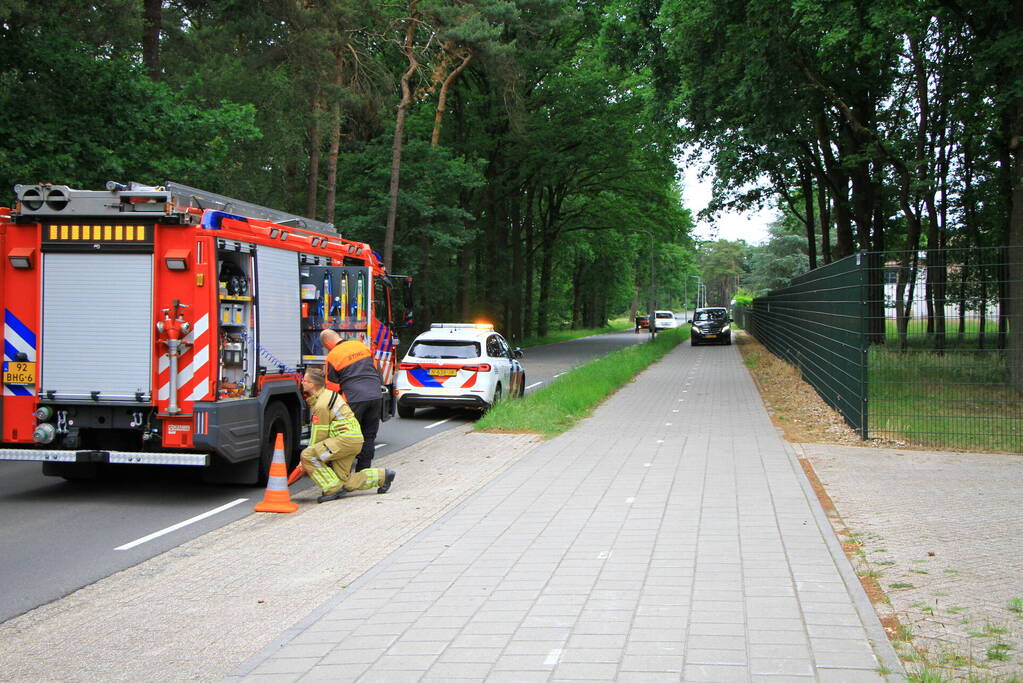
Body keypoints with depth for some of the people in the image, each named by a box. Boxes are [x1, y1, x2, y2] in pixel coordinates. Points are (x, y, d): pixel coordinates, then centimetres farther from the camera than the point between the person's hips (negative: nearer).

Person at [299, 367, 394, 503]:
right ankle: (382, 476, 18)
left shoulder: (321, 405, -15)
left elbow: (319, 436, -11)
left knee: (307, 456, -17)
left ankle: (333, 489, -14)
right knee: (345, 482, 12)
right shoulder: (327, 393, 15)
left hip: (346, 438, -10)